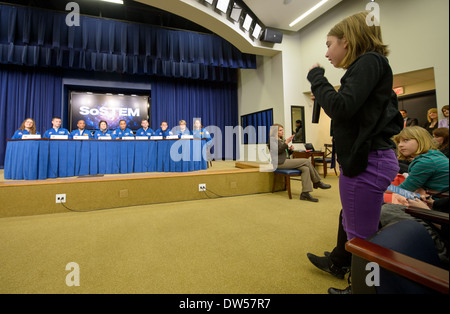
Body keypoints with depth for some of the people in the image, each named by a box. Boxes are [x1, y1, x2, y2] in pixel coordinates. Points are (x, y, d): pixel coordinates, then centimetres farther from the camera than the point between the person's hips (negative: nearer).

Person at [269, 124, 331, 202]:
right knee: (307, 161, -16)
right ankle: (317, 182, -7)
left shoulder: (282, 140, 26)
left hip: (286, 161, 9)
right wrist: (286, 142, -21)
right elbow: (277, 150, -16)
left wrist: (290, 149, 5)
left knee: (305, 169, -16)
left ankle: (305, 193, -19)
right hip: (280, 163, -9)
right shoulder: (272, 140, 1)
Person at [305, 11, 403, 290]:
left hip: (366, 162, -11)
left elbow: (340, 107, -22)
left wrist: (316, 76, -6)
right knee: (349, 219, 25)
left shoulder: (370, 61, -9)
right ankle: (337, 264, 45)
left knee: (361, 235, 0)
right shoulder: (370, 66, 19)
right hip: (370, 158, 11)